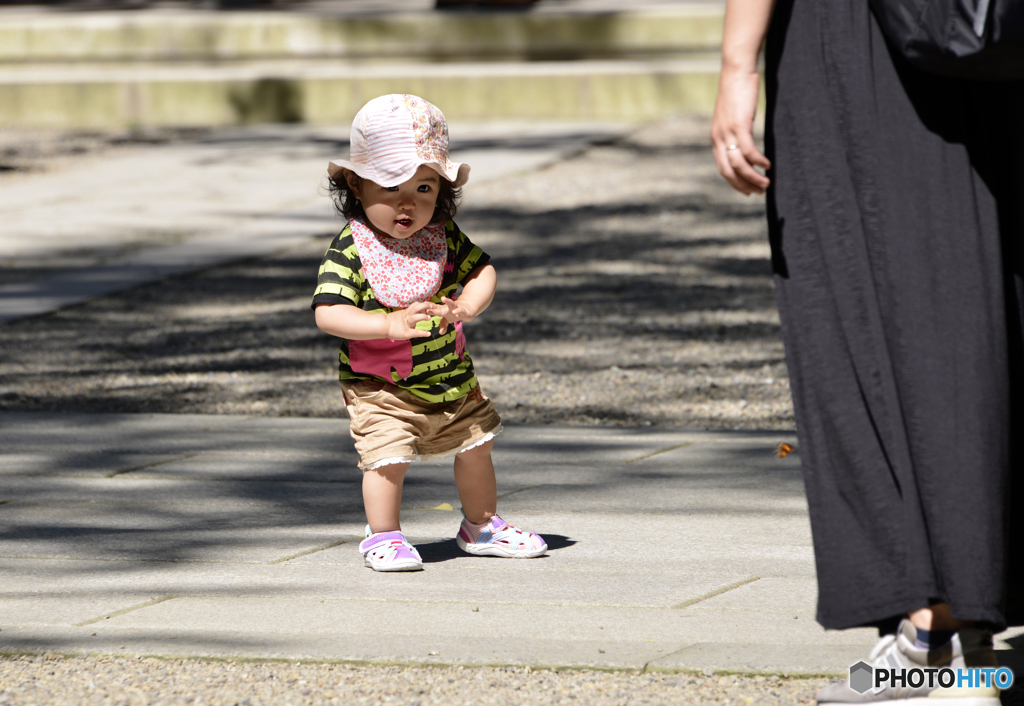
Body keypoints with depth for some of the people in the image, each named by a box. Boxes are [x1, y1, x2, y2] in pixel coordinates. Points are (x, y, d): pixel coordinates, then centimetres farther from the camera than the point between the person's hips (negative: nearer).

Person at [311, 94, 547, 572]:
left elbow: (482, 271, 0)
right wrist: (390, 325, -40)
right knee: (388, 457, -18)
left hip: (451, 379, 5)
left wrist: (467, 306, -24)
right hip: (380, 388, -5)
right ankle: (383, 537, 3)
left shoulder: (444, 237, -4)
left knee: (476, 447, 17)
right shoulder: (350, 252, -20)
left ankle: (481, 527, 37)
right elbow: (328, 313, -28)